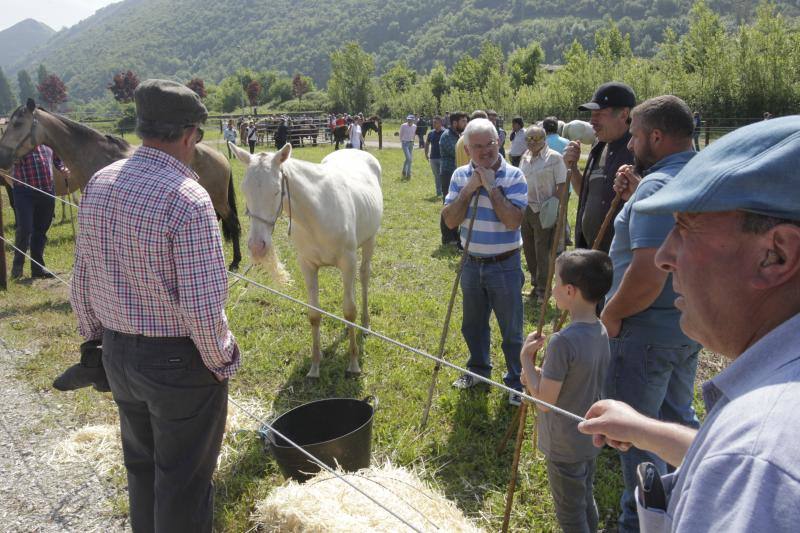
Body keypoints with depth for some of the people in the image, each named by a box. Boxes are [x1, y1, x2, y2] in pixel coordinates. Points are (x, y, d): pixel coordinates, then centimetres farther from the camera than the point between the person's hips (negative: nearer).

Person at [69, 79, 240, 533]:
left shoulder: (99, 184, -2)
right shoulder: (188, 199, -25)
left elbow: (82, 282, 7)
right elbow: (204, 307, -26)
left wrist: (95, 336, 19)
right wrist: (223, 361, -10)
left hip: (118, 355, 7)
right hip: (179, 361, -7)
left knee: (141, 465, 27)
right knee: (184, 480, 13)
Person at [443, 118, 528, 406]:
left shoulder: (513, 176, -14)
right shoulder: (460, 176, -1)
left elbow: (513, 221, -26)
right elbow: (450, 220, -8)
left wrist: (491, 187, -25)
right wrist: (468, 189, -18)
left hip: (504, 265, -4)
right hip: (472, 263, 5)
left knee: (511, 329, 7)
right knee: (473, 324, 21)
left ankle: (516, 381, 24)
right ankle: (479, 368, 42)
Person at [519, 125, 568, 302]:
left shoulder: (554, 158, -9)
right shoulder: (525, 157, 11)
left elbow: (562, 184, -10)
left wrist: (554, 204, -18)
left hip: (543, 212, -7)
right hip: (525, 209, 7)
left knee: (542, 252, -1)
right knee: (528, 249, 14)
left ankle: (543, 290, 11)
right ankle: (536, 282, 30)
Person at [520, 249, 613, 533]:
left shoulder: (562, 341, -31)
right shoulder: (601, 332, -4)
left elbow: (544, 400, -24)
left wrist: (526, 359, -15)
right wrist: (541, 374, 0)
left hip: (564, 447, -8)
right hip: (590, 438, 8)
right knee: (587, 501, 26)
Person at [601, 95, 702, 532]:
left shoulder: (657, 184, -23)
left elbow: (648, 277, -31)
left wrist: (611, 313, -16)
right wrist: (635, 198, 7)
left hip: (648, 329, -10)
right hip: (690, 322, 10)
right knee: (678, 418, 25)